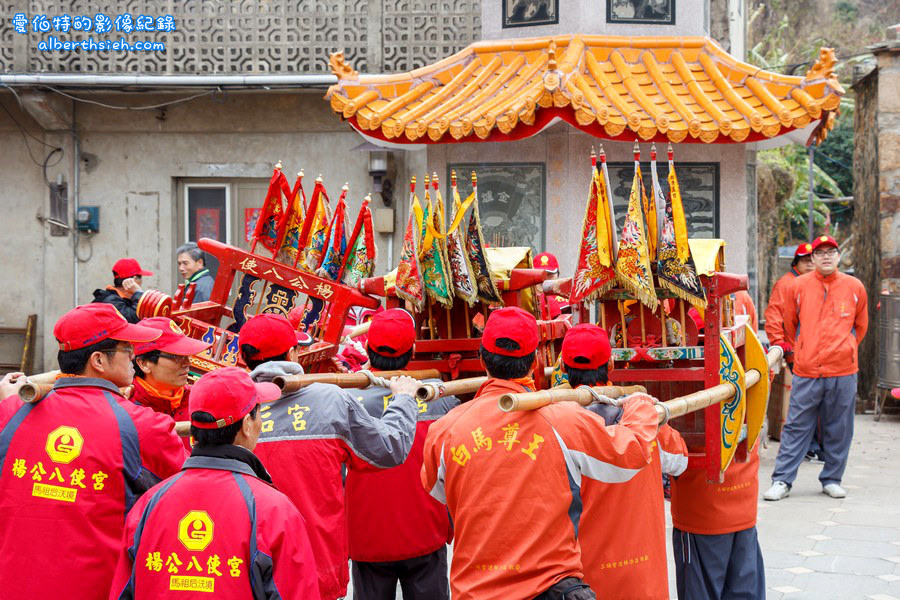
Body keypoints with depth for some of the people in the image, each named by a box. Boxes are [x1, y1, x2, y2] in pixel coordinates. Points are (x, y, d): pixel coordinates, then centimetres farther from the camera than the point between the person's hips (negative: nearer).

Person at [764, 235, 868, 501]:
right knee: (796, 428, 0)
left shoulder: (855, 287, 6)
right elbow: (790, 324, 17)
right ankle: (782, 481, 4)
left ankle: (831, 479, 19)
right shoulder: (798, 286, 3)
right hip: (806, 371, -1)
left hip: (843, 372, 1)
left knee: (838, 430, 7)